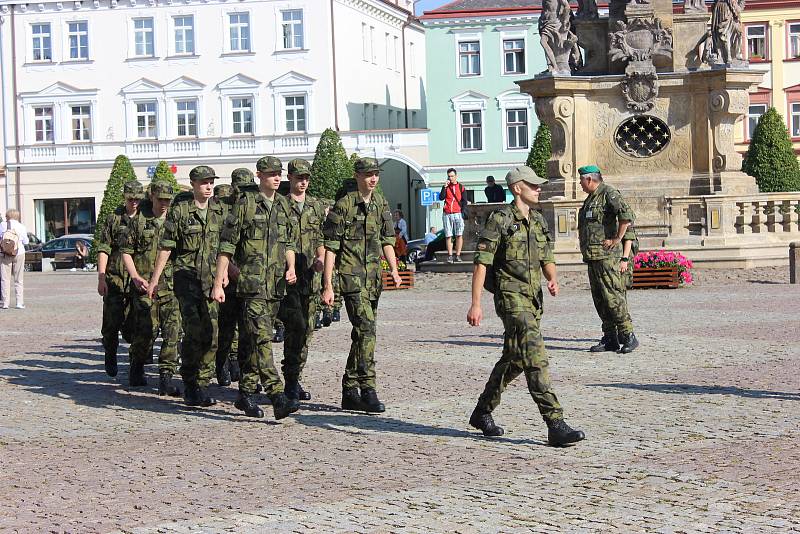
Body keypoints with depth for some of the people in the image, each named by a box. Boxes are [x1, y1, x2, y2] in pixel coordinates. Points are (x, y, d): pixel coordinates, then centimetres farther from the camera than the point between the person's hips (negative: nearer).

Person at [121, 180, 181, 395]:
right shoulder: (138, 221, 4)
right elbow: (126, 251, 5)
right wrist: (135, 277, -8)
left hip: (171, 284, 2)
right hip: (144, 286, -2)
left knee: (173, 330, -7)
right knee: (147, 330, -3)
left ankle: (166, 377, -4)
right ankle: (136, 369, 22)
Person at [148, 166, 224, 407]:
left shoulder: (218, 210, 9)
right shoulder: (179, 209, -3)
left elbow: (224, 246, 16)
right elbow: (166, 246, -1)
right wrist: (154, 279, 0)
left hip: (212, 278, 4)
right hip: (186, 276, -4)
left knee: (211, 333, -1)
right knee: (193, 332, -11)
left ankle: (202, 384, 9)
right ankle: (190, 385, 1)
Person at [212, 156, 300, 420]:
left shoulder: (283, 205, 13)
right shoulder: (245, 203, -4)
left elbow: (289, 242, 22)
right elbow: (227, 245, -4)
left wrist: (291, 268, 3)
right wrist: (218, 283, -7)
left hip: (276, 284, 6)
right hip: (251, 283, -6)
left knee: (254, 340, 12)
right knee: (262, 339, -14)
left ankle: (245, 393, 21)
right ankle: (278, 398, -22)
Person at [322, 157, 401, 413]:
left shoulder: (380, 203, 11)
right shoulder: (344, 205, -8)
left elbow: (387, 239, 18)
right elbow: (330, 247, -8)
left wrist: (394, 268, 2)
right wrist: (327, 285, -12)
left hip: (373, 277, 7)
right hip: (352, 276, -7)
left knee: (362, 333, 10)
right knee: (366, 329, -17)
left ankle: (350, 392, 18)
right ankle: (367, 390, -15)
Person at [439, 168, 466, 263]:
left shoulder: (461, 187, 9)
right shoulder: (446, 187, 13)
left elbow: (464, 201, 7)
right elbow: (441, 198, -1)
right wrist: (445, 187, -7)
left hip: (458, 213, -1)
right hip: (447, 215, 1)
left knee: (459, 235, -5)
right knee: (448, 236, -1)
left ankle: (458, 255, 0)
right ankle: (450, 256, 1)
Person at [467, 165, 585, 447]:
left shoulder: (538, 220, 14)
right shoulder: (500, 219, -9)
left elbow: (547, 259, 18)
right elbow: (481, 263, -11)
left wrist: (553, 279, -5)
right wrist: (475, 304, -16)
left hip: (533, 298, 8)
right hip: (511, 297, -8)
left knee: (514, 360, 17)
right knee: (535, 357, -17)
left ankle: (482, 413, 34)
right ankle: (555, 425, -22)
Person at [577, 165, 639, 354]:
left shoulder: (609, 194, -9)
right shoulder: (590, 199, 21)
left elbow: (626, 216, -25)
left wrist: (616, 239, -17)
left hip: (607, 256, -10)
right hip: (593, 257, 10)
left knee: (613, 296, -12)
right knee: (599, 299, 9)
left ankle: (628, 336, -7)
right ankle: (610, 339, 12)